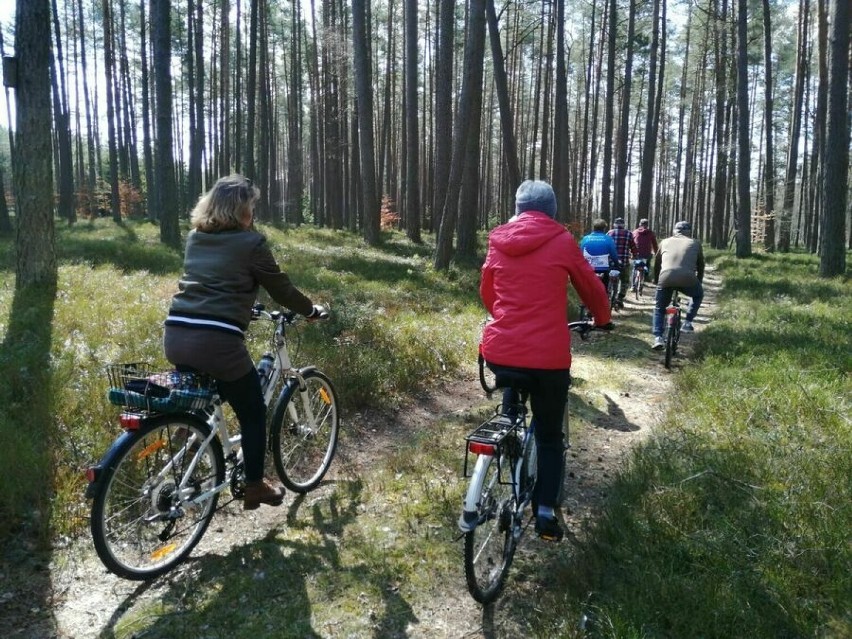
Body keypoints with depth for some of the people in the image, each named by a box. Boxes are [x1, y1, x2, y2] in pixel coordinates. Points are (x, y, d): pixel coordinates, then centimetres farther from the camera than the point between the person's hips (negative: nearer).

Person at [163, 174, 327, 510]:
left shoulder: (194, 237, 18)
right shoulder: (251, 242, -1)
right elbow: (281, 288, 7)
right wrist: (312, 310, 24)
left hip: (175, 336, 7)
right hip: (216, 341, -7)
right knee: (253, 413, 14)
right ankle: (254, 487, 24)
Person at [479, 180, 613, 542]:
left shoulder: (498, 242, 8)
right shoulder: (561, 241, -1)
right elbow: (591, 286, 10)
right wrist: (603, 319, 30)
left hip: (499, 352, 3)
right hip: (548, 356, -3)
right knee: (550, 435, 14)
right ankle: (546, 511, 10)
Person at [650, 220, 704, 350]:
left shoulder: (665, 242, 25)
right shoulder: (695, 243, 23)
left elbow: (657, 263, 32)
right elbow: (701, 265, 31)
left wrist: (655, 280, 47)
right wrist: (699, 281, 46)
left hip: (666, 278, 1)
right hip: (687, 279, 0)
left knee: (659, 308, 21)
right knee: (698, 295, 33)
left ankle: (658, 338, 4)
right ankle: (687, 322, 19)